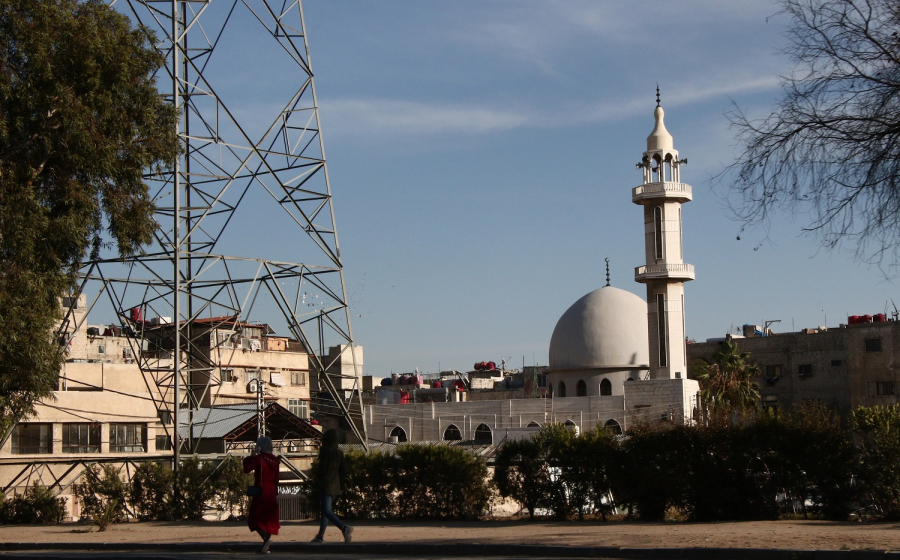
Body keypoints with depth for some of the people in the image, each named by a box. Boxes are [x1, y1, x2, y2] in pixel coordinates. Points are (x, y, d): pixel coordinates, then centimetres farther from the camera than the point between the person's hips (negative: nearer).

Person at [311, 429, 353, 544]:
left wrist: (319, 482, -1)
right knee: (326, 509, 18)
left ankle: (344, 528, -30)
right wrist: (338, 483, 16)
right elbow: (342, 470, 9)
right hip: (336, 485, 8)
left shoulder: (325, 451, -13)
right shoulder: (340, 453, 7)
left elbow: (322, 468, -16)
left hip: (326, 484, -8)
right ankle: (320, 536, 23)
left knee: (326, 511, -10)